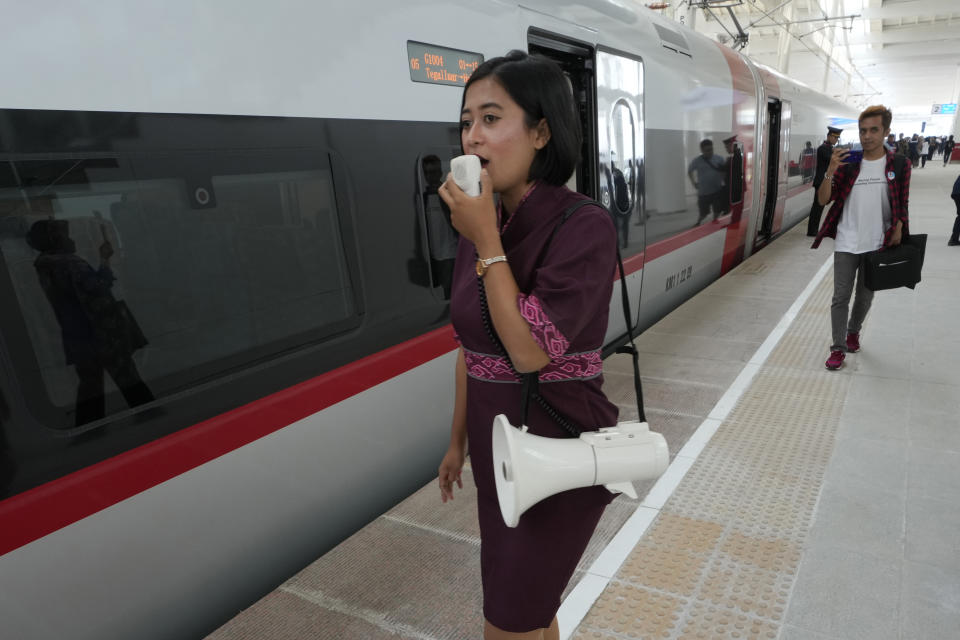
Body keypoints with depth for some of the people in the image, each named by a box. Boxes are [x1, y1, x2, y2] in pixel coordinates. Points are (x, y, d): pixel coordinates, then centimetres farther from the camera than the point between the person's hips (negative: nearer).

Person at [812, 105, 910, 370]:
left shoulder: (899, 166, -1)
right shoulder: (847, 164, -2)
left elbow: (902, 206, 6)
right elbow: (823, 199, -8)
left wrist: (897, 231, -6)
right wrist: (831, 171, -22)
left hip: (877, 245, 1)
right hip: (846, 244, 0)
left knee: (865, 297, 14)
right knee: (841, 297, 0)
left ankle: (853, 331, 38)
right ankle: (838, 347, 8)